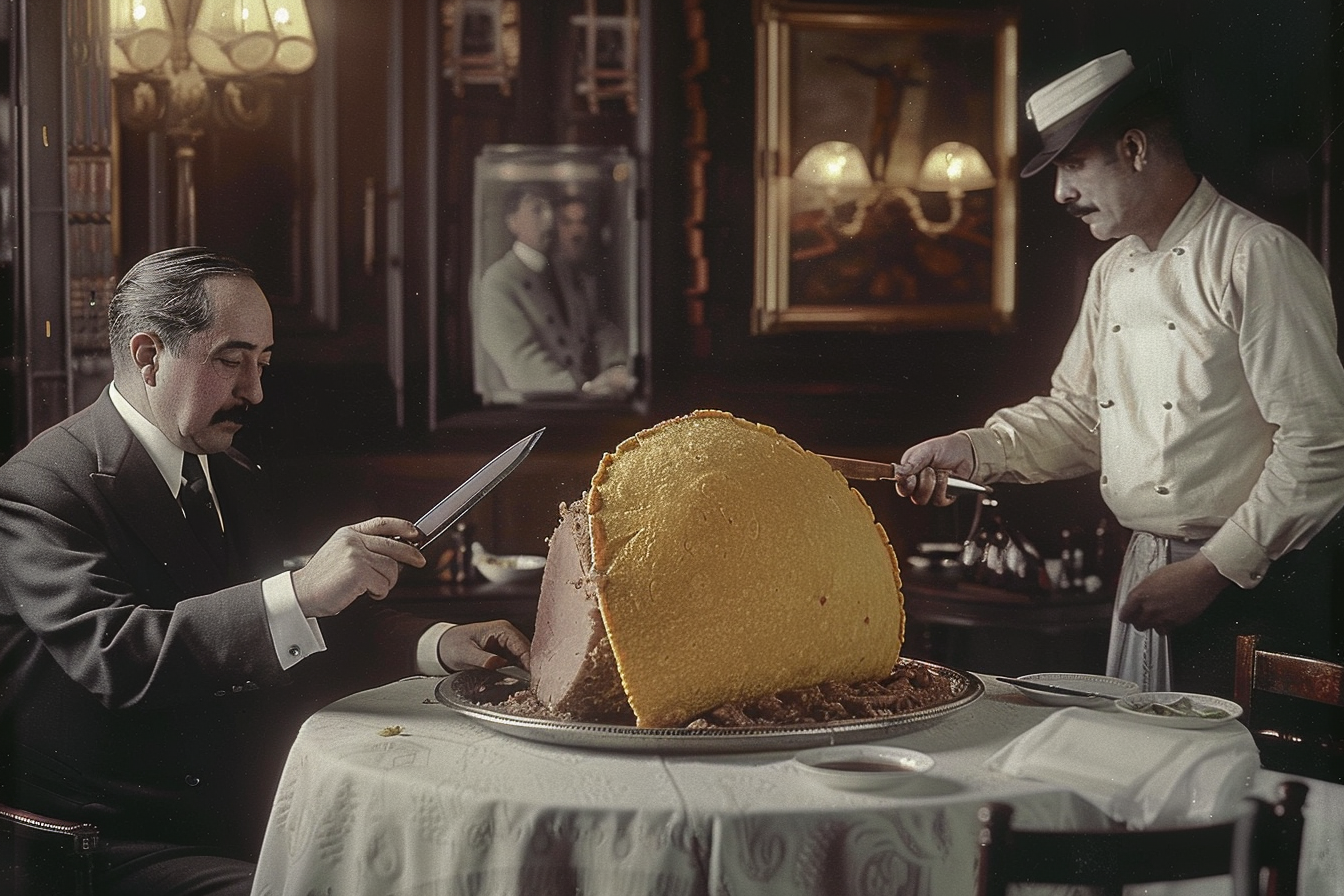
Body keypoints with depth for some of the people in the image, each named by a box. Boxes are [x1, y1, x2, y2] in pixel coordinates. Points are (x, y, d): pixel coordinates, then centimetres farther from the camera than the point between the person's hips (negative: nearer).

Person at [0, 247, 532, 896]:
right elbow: (112, 653, -26)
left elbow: (285, 642, 17)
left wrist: (439, 646, 1)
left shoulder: (233, 479, 15)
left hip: (249, 813, 8)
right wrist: (300, 592, -34)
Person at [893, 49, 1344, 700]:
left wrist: (1213, 571, -16)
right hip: (1148, 572, 7)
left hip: (1256, 582, -7)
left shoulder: (1259, 257, -14)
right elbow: (1079, 413, 20)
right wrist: (975, 450, 3)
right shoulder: (1113, 270, 13)